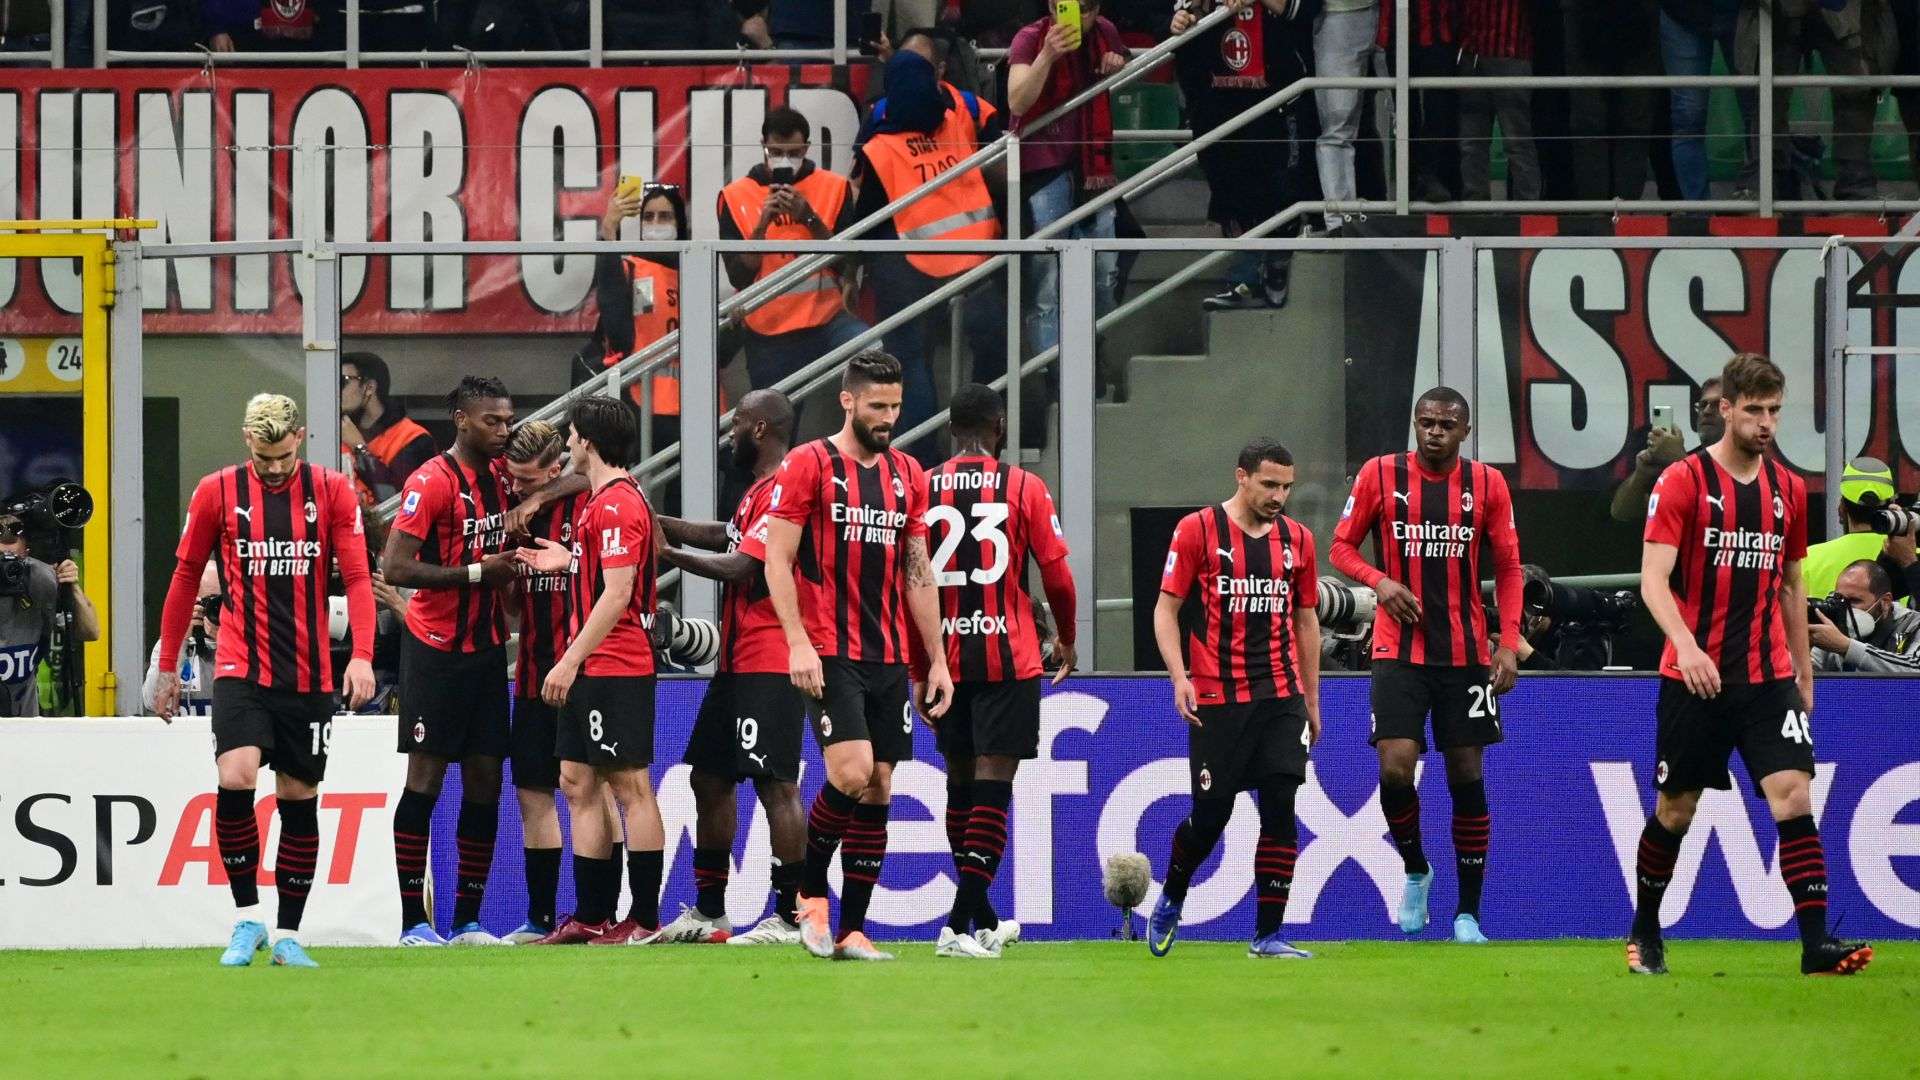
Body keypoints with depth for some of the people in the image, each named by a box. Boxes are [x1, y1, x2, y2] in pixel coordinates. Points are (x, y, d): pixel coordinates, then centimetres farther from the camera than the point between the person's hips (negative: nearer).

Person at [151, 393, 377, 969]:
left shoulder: (332, 491, 1)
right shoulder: (217, 492, 2)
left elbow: (357, 576, -2)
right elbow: (185, 578, 10)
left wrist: (362, 655, -15)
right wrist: (167, 666, 11)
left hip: (309, 676, 1)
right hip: (240, 670, -1)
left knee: (299, 797, 5)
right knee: (235, 780, -20)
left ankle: (287, 934, 14)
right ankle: (247, 917, -7)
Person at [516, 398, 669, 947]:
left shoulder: (617, 505, -15)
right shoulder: (602, 501, 16)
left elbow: (617, 594, -20)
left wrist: (571, 661, -20)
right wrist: (570, 562, 18)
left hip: (615, 669, -11)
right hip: (593, 671, 11)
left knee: (631, 787, -7)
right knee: (578, 783, 11)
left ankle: (645, 920, -5)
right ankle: (590, 916, 13)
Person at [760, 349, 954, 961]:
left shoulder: (907, 475, 14)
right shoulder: (808, 465, -3)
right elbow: (777, 560, -7)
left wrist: (937, 658, 13)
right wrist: (798, 643, -16)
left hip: (888, 658, 6)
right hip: (830, 655, -6)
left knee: (878, 791, 3)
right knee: (852, 772, -20)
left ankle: (852, 932, 8)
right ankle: (811, 890, 2)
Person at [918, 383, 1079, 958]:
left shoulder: (922, 490, 2)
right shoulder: (1024, 487, -5)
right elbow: (1057, 576, -3)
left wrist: (920, 668, 13)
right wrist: (1066, 641, 15)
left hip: (947, 653, 3)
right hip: (1008, 654, -3)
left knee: (961, 781, 15)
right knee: (992, 783, -5)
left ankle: (984, 920, 24)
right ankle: (960, 923, -16)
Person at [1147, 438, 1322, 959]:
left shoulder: (1296, 539, 10)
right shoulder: (1198, 530, -2)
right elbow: (1166, 608, -1)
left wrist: (1311, 700, 18)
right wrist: (1180, 678, -13)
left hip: (1281, 698, 3)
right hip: (1217, 699, -3)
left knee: (1280, 809, -6)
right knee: (1211, 814, 0)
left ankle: (1268, 934, -2)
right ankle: (1170, 900, 29)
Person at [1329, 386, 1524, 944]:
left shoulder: (1487, 484, 2)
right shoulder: (1380, 475, 0)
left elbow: (1508, 567, 6)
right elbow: (1342, 546, 6)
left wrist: (1509, 643, -4)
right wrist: (1380, 581, -14)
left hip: (1467, 653, 1)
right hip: (1399, 652, -1)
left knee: (1468, 778, 3)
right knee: (1395, 770, -14)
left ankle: (1468, 913, 10)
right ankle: (1415, 871, 15)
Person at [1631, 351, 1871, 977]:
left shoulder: (1788, 489, 9)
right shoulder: (1684, 481, -7)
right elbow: (1654, 578, -14)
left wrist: (1803, 673, 18)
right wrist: (1686, 645, -30)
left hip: (1768, 676, 3)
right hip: (1694, 677, -3)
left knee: (1793, 795, -13)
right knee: (1676, 809, 6)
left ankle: (1816, 943, -18)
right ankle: (1644, 934, 26)